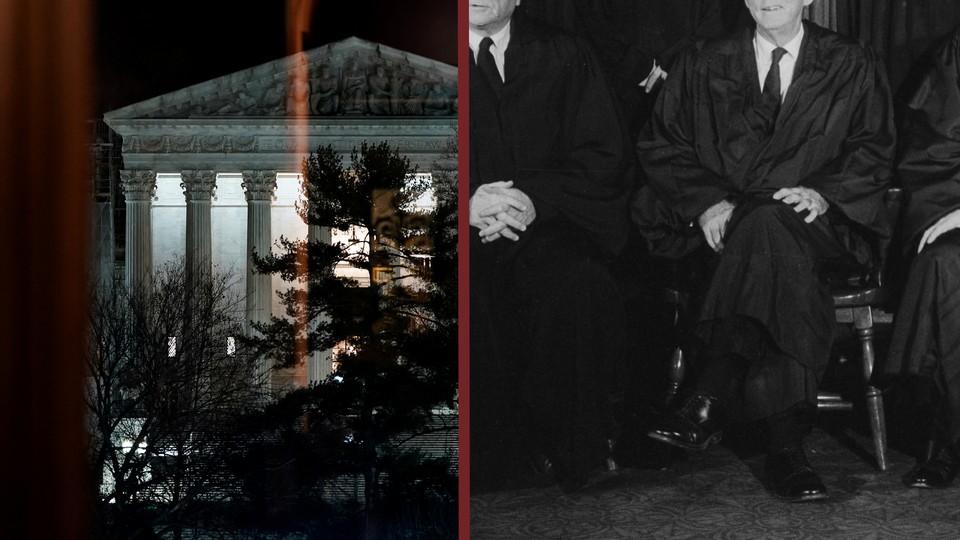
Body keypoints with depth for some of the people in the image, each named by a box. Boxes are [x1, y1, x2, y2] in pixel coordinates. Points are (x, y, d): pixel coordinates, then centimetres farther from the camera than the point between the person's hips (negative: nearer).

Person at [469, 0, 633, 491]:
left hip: (549, 224, 0)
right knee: (464, 293, -33)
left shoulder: (563, 58, 14)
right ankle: (484, 450, -16)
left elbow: (603, 155, 5)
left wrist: (537, 199, -13)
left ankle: (566, 447, -16)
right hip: (468, 229, 0)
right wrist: (467, 203, -14)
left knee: (577, 284, -32)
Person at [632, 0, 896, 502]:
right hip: (721, 222, 1)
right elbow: (661, 145, 9)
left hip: (814, 223, -1)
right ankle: (785, 441, -42)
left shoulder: (851, 65, 15)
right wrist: (707, 201, -9)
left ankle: (710, 399, -45)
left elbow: (873, 150, 8)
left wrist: (824, 192, -12)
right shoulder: (701, 64, 16)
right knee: (780, 263, -36)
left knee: (767, 226, -38)